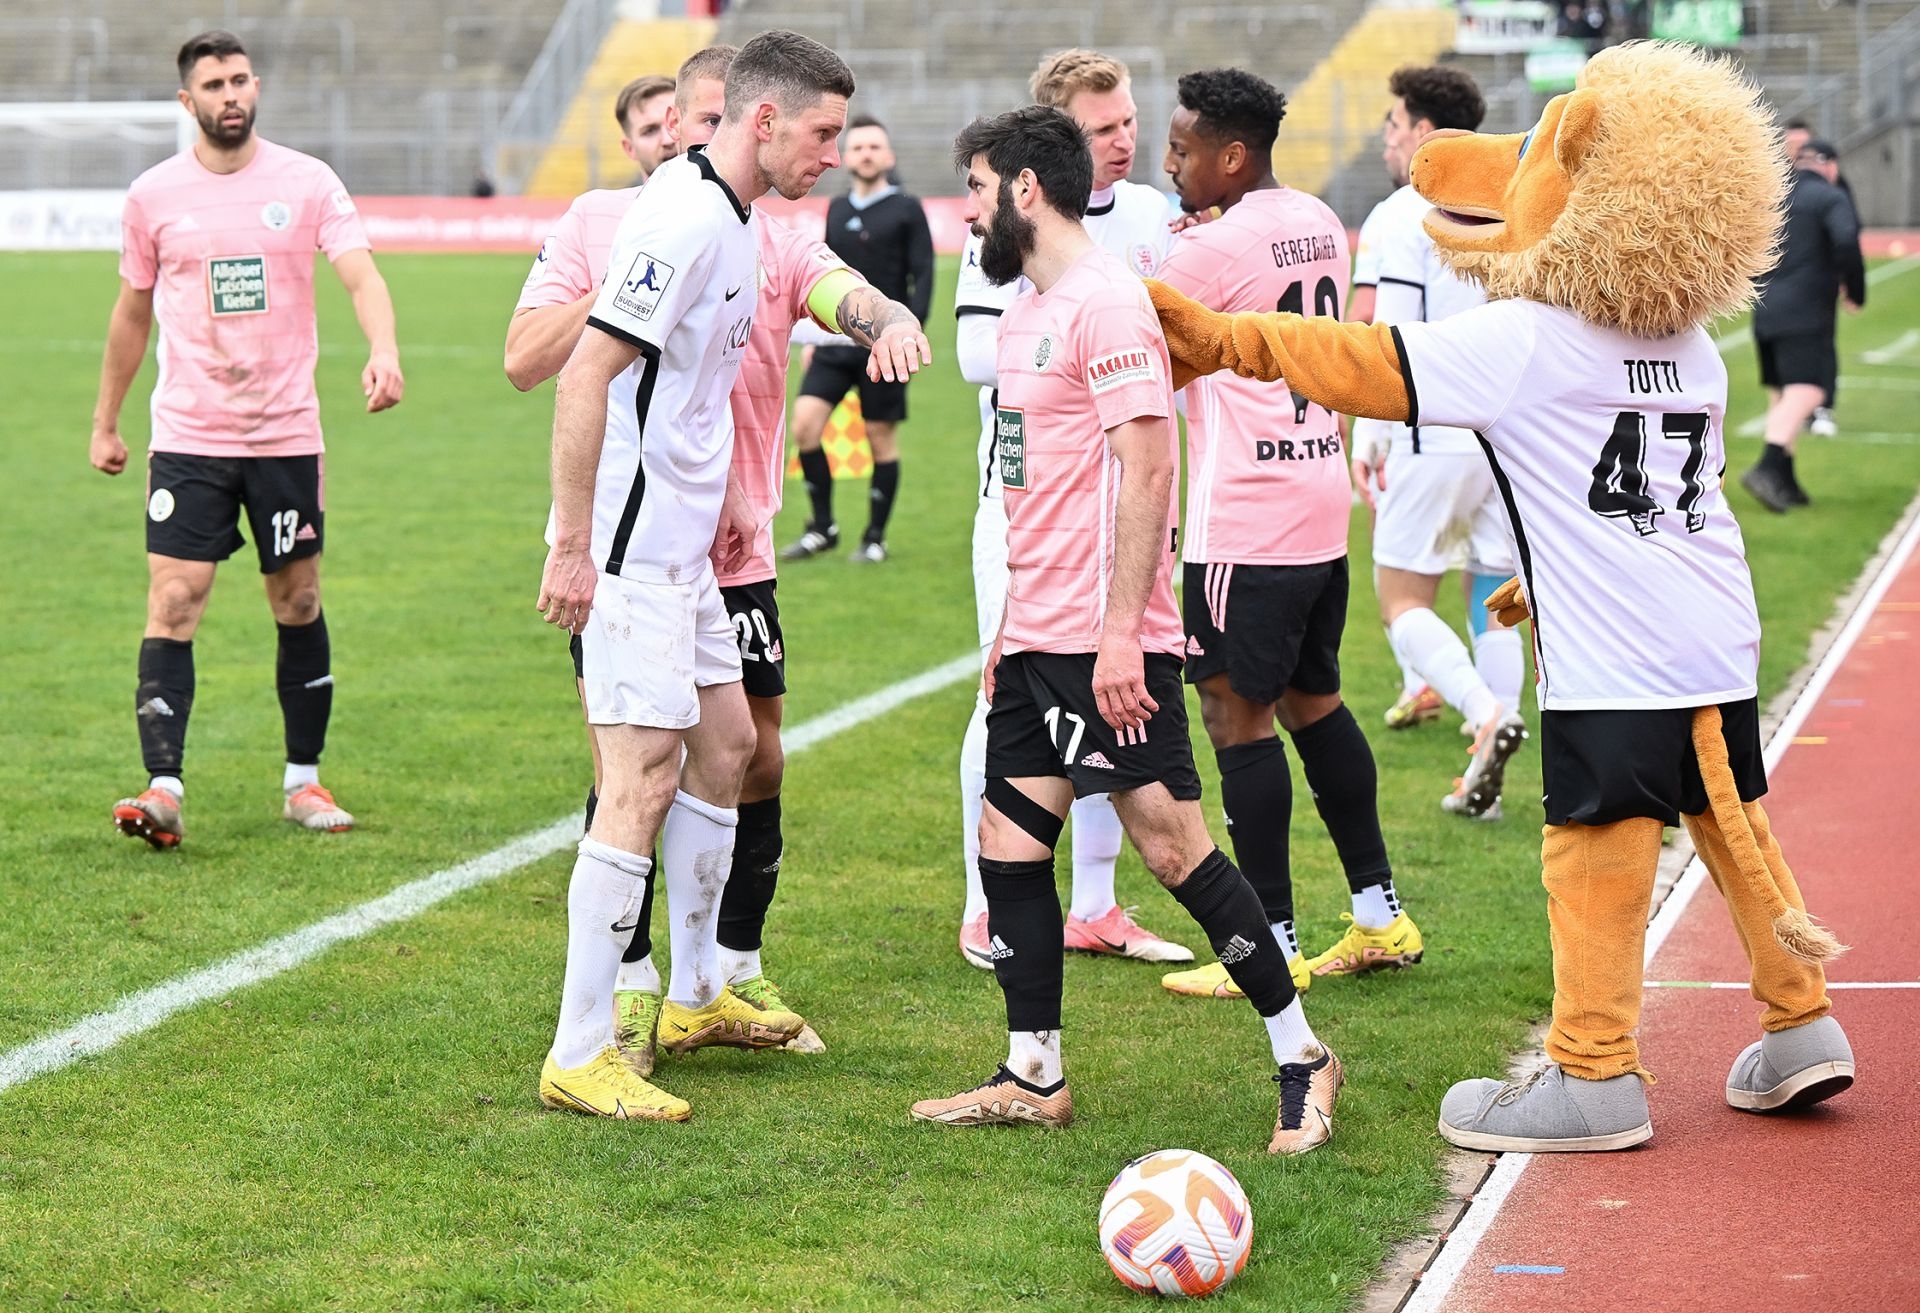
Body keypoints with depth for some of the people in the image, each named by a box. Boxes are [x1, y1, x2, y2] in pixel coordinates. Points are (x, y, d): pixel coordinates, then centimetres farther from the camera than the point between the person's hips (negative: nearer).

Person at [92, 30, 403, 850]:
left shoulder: (307, 183, -2)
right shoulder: (153, 196, 2)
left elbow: (361, 275, -14)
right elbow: (133, 311, 14)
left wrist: (382, 350, -34)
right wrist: (105, 422, 17)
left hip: (286, 434, 0)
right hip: (188, 436, 0)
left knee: (299, 604, 8)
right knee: (174, 602, -11)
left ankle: (303, 783, 21)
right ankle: (162, 789, -15)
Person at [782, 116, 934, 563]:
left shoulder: (907, 211, -1)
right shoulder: (837, 210, 13)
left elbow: (922, 278, -5)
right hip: (836, 341, 4)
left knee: (881, 437, 1)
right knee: (804, 424, -8)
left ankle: (876, 537, 13)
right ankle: (822, 526, 5)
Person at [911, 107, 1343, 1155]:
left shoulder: (1106, 303, -12)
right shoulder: (1025, 311, 18)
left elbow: (1146, 474, -19)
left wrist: (1121, 630, -23)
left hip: (1105, 642, -10)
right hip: (1037, 638, 10)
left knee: (1173, 845, -7)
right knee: (1008, 847, 7)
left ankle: (1301, 1058, 3)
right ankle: (1033, 1079, 15)